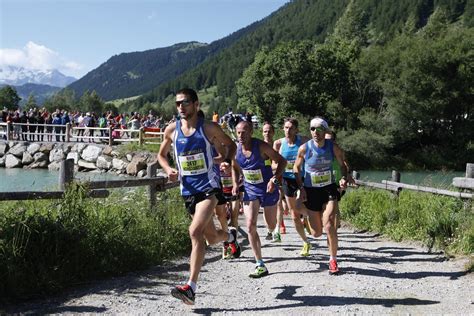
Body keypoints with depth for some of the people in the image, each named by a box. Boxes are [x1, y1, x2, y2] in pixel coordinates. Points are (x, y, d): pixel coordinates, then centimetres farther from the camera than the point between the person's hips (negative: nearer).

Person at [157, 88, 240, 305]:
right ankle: (231, 235, 54)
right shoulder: (171, 130, 3)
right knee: (211, 237, 16)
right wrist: (168, 169, -3)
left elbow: (230, 145, 10)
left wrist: (225, 159, -10)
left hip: (209, 187, -5)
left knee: (195, 231, -23)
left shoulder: (208, 128, -5)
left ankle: (191, 287, -20)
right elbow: (162, 154, 17)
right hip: (188, 190, 5)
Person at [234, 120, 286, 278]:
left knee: (272, 226, 12)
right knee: (250, 226, -14)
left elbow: (282, 161, -12)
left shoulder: (261, 146, -19)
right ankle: (260, 265, -7)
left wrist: (274, 179, -24)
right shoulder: (236, 148, -6)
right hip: (249, 190, 3)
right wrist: (236, 184, 1)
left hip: (267, 188, -2)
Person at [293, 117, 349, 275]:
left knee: (328, 225, -18)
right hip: (311, 191, 0)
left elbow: (342, 164, 7)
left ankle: (333, 260, 0)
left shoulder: (333, 147, -8)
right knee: (316, 233, 7)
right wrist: (301, 188, -6)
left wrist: (344, 178, -12)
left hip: (329, 189, 0)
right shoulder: (304, 148, -10)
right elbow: (296, 168, 3)